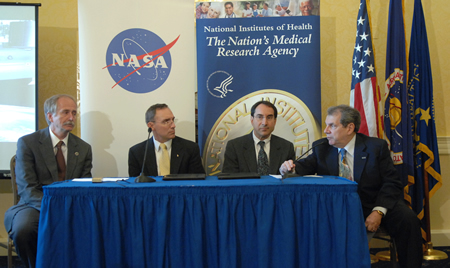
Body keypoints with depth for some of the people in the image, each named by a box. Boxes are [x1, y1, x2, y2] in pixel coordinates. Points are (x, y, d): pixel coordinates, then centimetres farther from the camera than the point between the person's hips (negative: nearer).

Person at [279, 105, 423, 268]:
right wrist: (291, 168, -26)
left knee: (408, 220, -26)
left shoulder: (376, 147, -2)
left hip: (374, 204, -1)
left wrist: (378, 211, -21)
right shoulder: (321, 148, 7)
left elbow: (392, 183, -6)